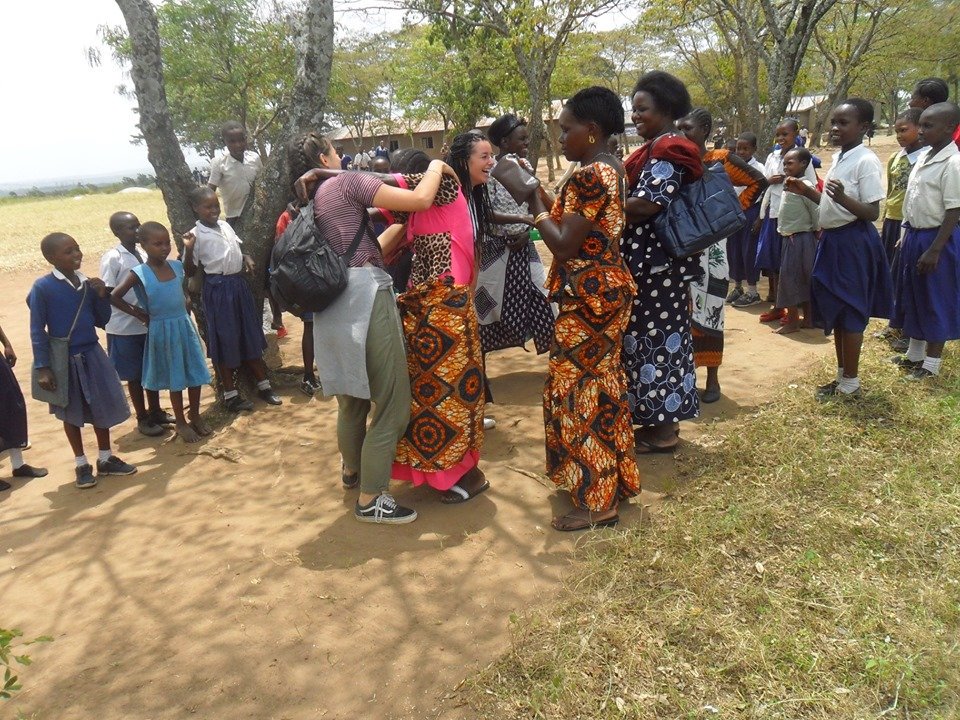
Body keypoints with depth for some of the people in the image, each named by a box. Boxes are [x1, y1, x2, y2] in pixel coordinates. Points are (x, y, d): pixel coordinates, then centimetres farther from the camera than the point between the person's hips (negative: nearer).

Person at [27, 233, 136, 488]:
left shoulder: (88, 284, 1)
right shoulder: (42, 287, -13)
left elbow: (102, 322, 7)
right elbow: (37, 330, -11)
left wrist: (102, 297, -9)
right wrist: (42, 368, -13)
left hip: (92, 354, 4)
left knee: (103, 408, 12)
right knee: (72, 413, 11)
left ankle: (105, 459, 29)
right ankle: (82, 464, 25)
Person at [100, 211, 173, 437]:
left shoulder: (143, 255, 7)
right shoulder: (112, 258, -12)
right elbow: (108, 293, -15)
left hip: (149, 324, 6)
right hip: (125, 328, -6)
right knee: (135, 375, 6)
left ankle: (155, 411, 32)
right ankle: (143, 418, 18)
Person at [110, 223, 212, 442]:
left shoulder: (176, 266, 1)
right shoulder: (139, 274, -14)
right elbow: (114, 297, -12)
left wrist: (186, 302, 2)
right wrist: (139, 315, -7)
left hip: (185, 325, 4)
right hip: (162, 330, -4)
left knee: (195, 373, 9)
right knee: (176, 378, 6)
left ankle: (195, 416, 27)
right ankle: (181, 423, 22)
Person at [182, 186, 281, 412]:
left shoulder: (225, 226, 7)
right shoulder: (196, 235, -10)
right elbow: (189, 272, -9)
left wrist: (246, 258, 3)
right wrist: (188, 250, -24)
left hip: (239, 284, 6)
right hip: (218, 289, -6)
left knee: (250, 335, 12)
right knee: (225, 340, 2)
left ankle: (263, 385, 24)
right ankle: (230, 395, 13)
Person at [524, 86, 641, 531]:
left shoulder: (588, 176, -19)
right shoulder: (611, 169, 12)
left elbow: (565, 245, -21)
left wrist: (533, 199, -14)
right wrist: (536, 200, 8)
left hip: (588, 295, -10)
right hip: (606, 287, 10)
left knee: (579, 390, -2)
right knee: (601, 386, 18)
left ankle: (597, 502, 9)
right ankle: (613, 481, 32)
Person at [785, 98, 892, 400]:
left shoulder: (866, 161, -16)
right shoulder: (839, 157, 11)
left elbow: (872, 212, -21)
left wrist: (842, 197, -35)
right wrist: (805, 190, 12)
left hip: (852, 242, -9)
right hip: (832, 240, 9)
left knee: (850, 313, 0)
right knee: (834, 310, 15)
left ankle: (851, 382, 12)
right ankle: (842, 375, 28)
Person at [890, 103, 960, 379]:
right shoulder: (924, 157, 8)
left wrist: (935, 250, -22)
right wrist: (907, 237, 15)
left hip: (936, 238, -9)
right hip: (914, 235, 9)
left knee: (935, 301, 3)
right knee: (912, 296, 17)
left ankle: (932, 361, 15)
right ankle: (914, 353, 31)